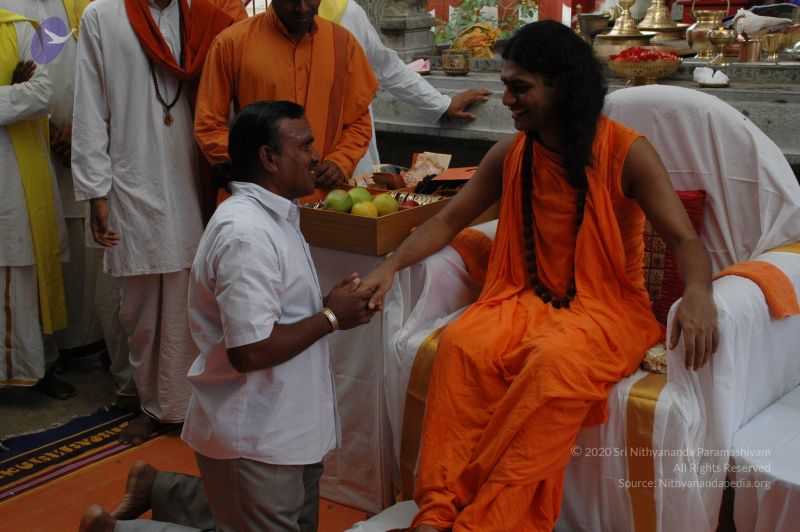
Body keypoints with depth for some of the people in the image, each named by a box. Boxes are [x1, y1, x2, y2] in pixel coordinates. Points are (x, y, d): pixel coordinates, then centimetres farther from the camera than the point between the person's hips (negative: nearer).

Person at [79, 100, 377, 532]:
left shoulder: (272, 216, 9)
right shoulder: (245, 233, -24)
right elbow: (251, 350, -28)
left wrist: (334, 306, -1)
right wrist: (331, 317, -17)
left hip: (285, 425, 10)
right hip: (253, 436, -10)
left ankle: (158, 490, 30)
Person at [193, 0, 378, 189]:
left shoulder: (342, 41, 6)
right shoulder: (232, 43, -2)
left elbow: (358, 120, 13)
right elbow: (210, 126, 1)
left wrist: (341, 162, -5)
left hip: (326, 194, 2)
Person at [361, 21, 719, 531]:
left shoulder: (627, 153, -7)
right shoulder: (510, 155, 7)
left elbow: (687, 241, -10)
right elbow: (448, 221, 12)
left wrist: (698, 292, -33)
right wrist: (391, 264, -4)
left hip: (607, 308, -4)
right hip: (527, 299, 4)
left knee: (557, 362, -36)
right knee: (463, 344, -28)